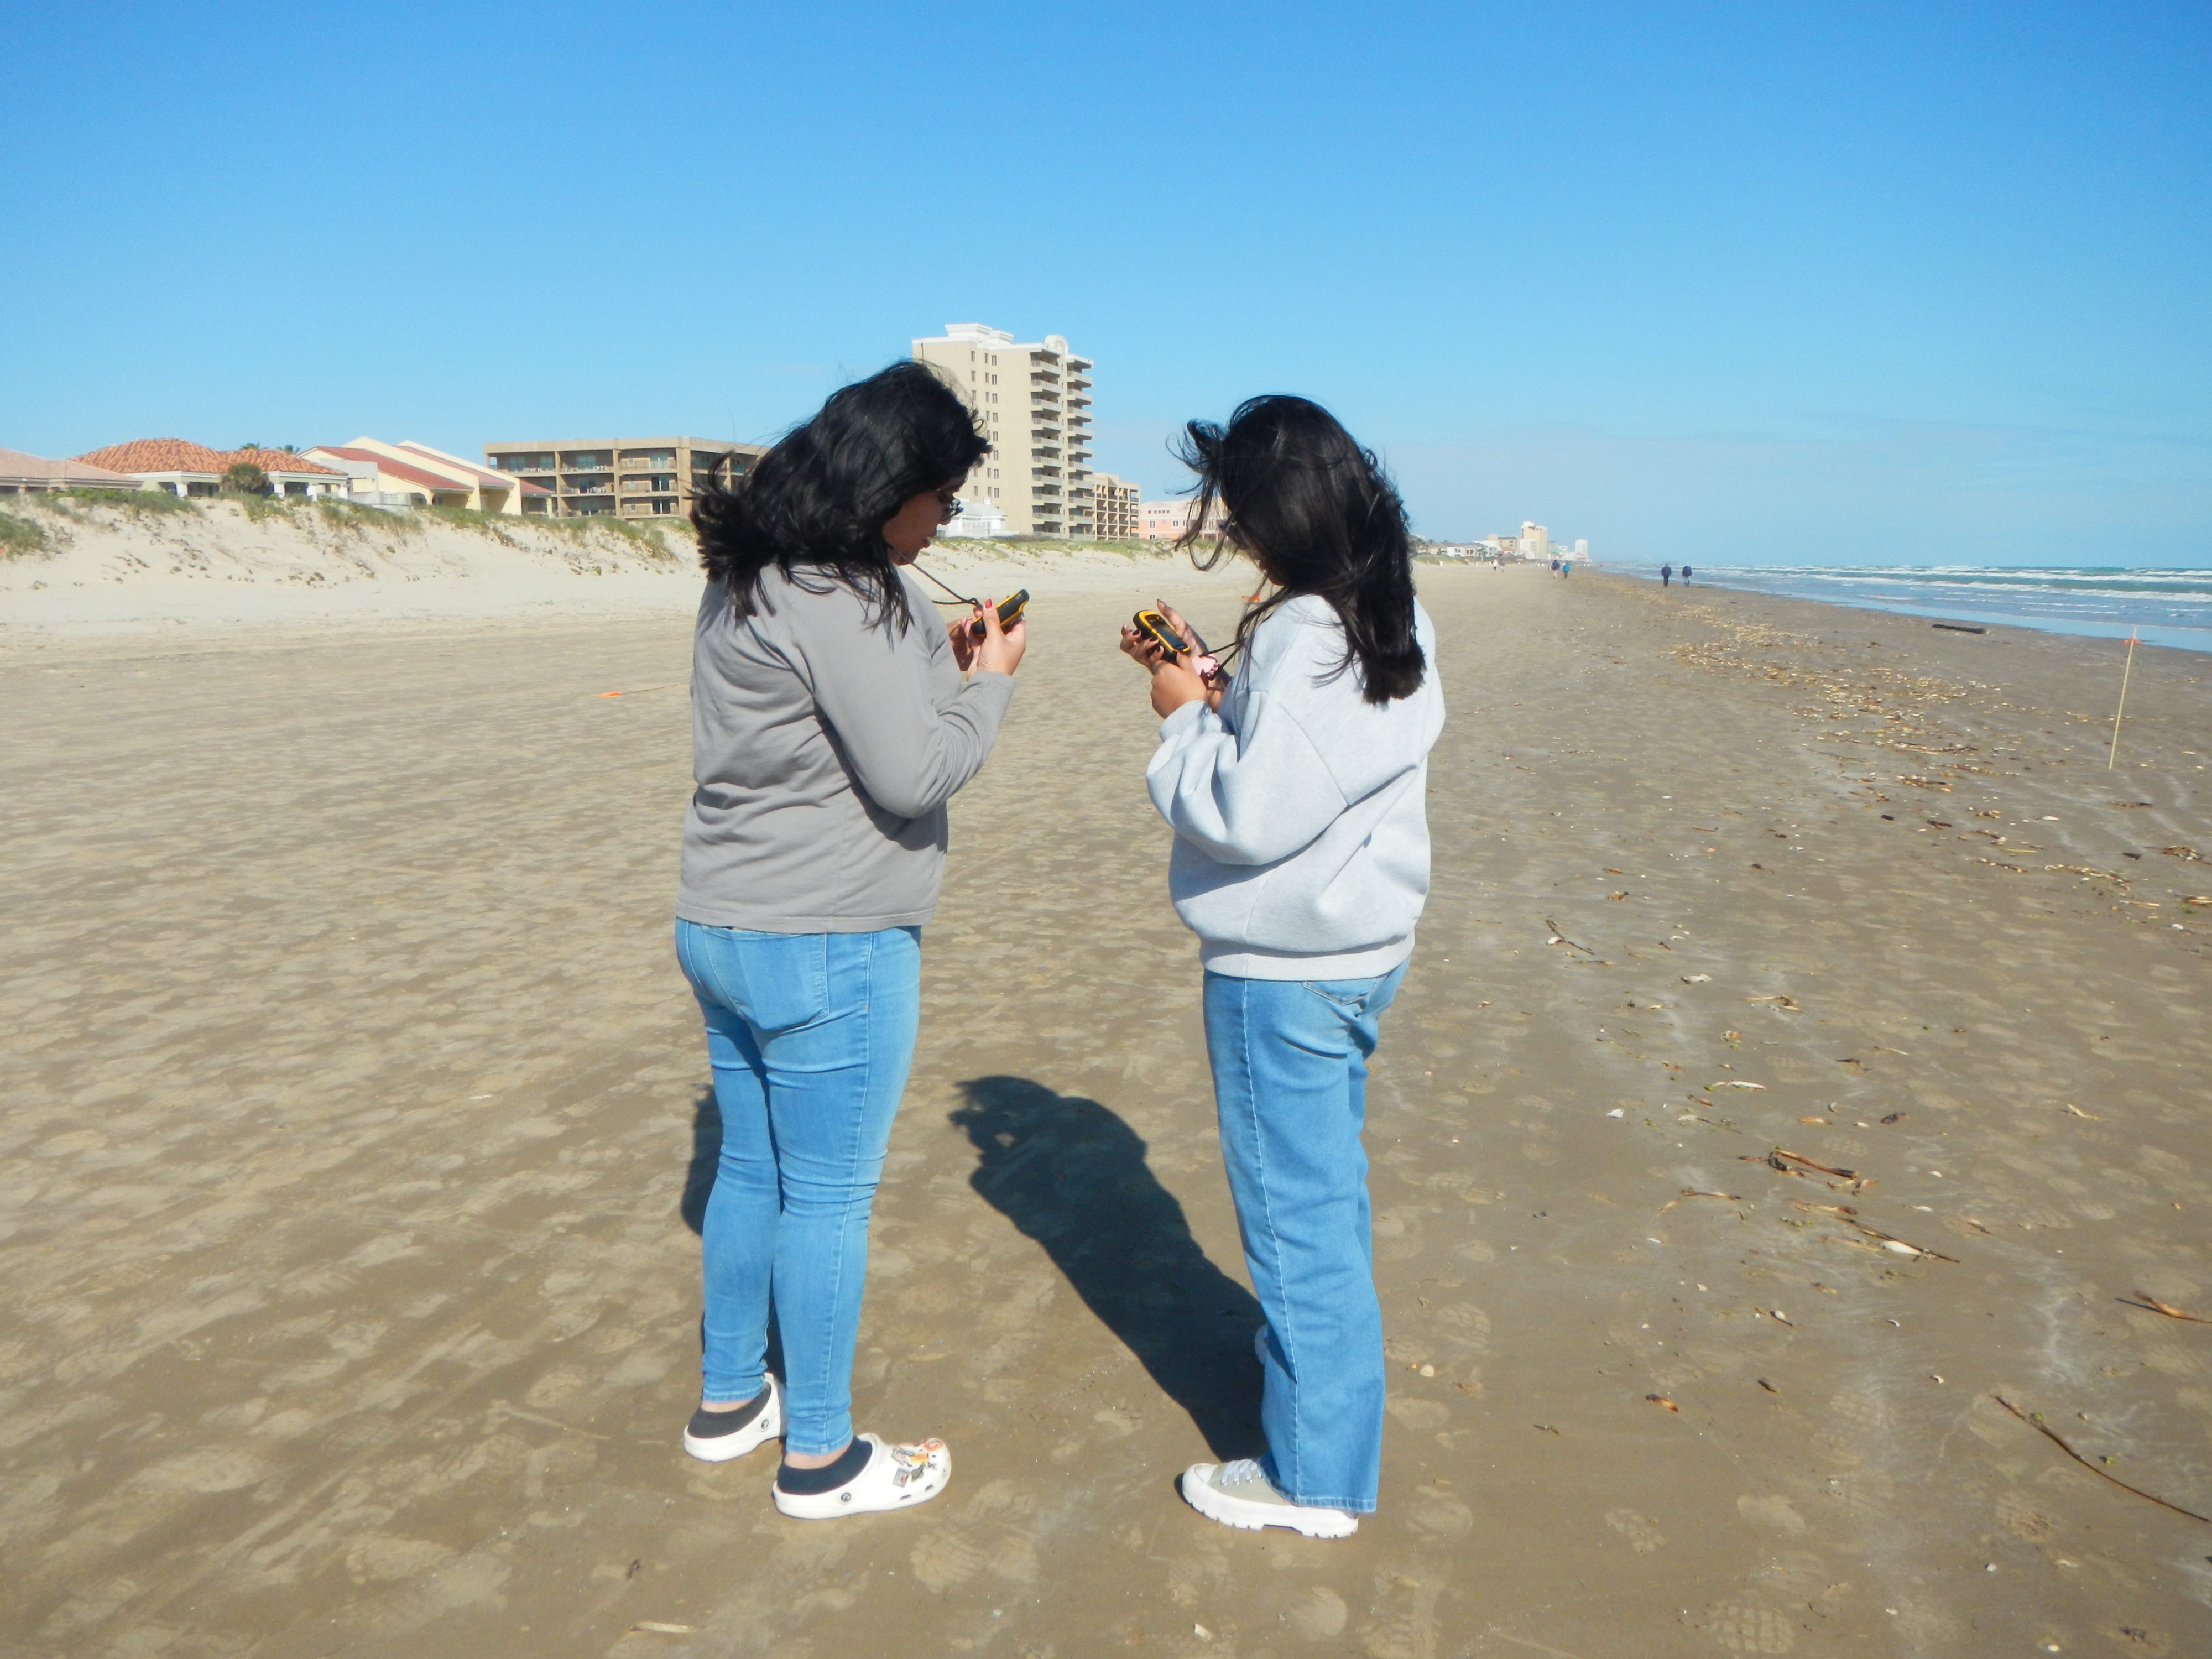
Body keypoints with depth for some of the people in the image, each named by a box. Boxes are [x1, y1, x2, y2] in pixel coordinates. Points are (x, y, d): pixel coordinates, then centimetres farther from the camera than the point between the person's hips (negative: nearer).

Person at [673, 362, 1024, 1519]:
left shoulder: (745, 581, 10)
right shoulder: (845, 599, -20)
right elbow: (913, 776, -20)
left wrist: (936, 663, 10)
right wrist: (987, 682, -6)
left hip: (722, 931, 9)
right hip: (828, 947, -9)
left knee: (750, 1171, 21)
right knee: (828, 1198, 4)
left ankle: (727, 1401, 37)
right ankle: (819, 1458, 20)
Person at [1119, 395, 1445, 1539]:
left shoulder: (1302, 635, -24)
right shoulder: (1392, 622, 6)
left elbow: (1252, 813, -25)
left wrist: (1186, 718, -11)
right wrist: (1210, 681, 8)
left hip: (1283, 970, -10)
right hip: (1358, 947, 10)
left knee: (1297, 1210, 3)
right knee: (1326, 1187, 26)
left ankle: (1315, 1477, 19)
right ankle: (1318, 1363, 47)